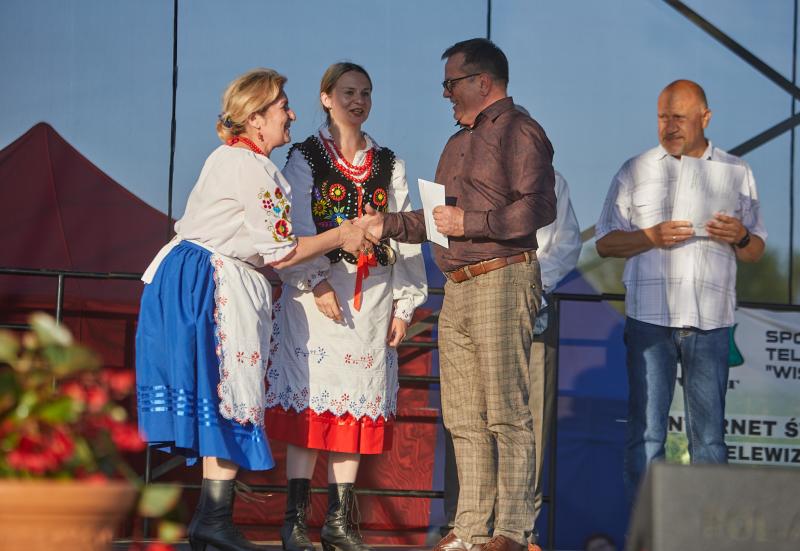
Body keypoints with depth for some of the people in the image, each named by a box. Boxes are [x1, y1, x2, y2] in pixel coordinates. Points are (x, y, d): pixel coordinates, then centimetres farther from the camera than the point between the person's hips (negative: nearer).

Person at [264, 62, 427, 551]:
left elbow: (405, 236, 12)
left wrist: (404, 304, 6)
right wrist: (317, 282, -16)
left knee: (357, 401, 2)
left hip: (373, 293, 3)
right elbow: (298, 228, -5)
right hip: (318, 292, -3)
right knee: (310, 400, -7)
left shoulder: (389, 166, 15)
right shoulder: (305, 159, 4)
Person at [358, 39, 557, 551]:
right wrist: (385, 224, 23)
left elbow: (538, 207, -17)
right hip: (457, 289, 9)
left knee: (507, 413, -9)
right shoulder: (459, 142, 25)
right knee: (464, 418, 6)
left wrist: (470, 223, -15)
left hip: (502, 280, -9)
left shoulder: (518, 131, -4)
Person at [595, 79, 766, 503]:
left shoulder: (737, 173, 13)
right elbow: (605, 243, 6)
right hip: (650, 319, -1)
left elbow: (756, 251, 15)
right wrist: (652, 237, -11)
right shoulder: (635, 172, 9)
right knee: (646, 432, -3)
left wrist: (740, 237, -8)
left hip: (710, 321, 1)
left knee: (709, 433, 2)